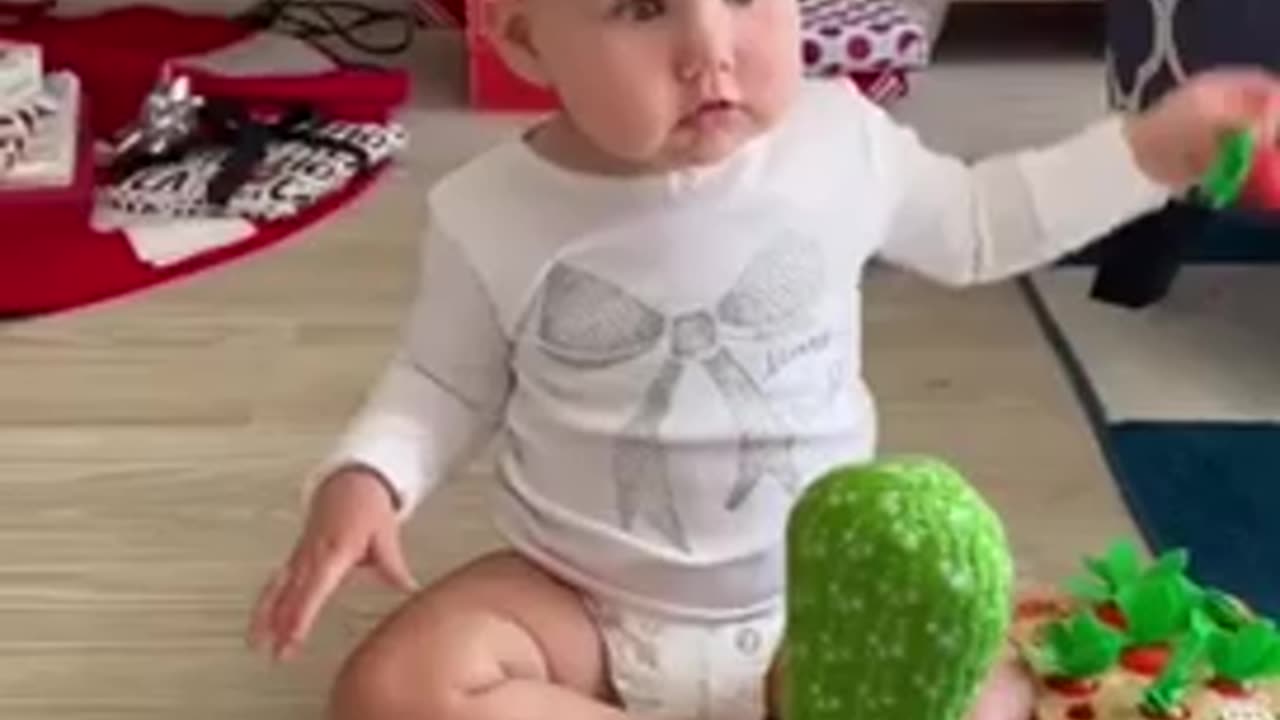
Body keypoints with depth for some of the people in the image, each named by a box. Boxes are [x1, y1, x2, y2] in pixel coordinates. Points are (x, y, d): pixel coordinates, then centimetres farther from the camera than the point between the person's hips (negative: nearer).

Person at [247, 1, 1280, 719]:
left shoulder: (842, 141, -11)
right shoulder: (493, 216, -15)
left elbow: (967, 225, 9)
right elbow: (446, 384, 2)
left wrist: (1148, 152, 3)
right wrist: (364, 480, -17)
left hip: (807, 604, 1)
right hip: (575, 598, 0)